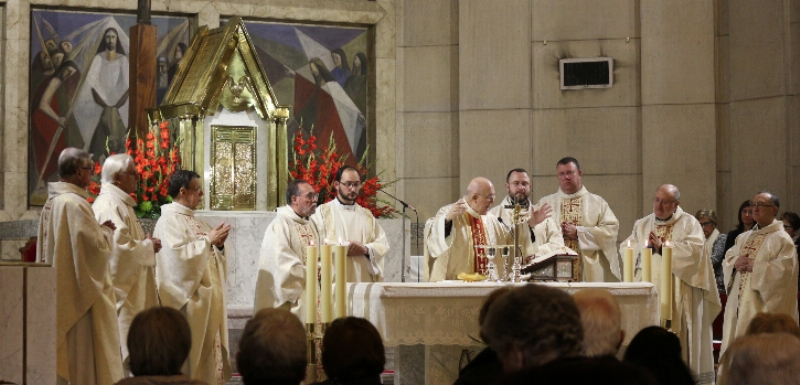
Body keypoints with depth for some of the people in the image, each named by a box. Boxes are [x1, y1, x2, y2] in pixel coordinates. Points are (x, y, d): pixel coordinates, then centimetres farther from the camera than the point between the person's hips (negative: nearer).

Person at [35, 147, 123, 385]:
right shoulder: (75, 204, -19)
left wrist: (97, 230, 12)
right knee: (83, 349, -3)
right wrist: (107, 232, -1)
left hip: (59, 292, 9)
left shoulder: (52, 203, 9)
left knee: (65, 352, 14)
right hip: (80, 292, -9)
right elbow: (96, 246, -21)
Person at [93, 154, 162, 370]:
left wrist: (146, 244, 9)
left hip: (131, 292, 11)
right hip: (120, 292, -11)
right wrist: (148, 246, -10)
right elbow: (119, 245, -25)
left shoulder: (121, 203, 18)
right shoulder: (109, 204, -16)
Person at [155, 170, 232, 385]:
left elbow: (209, 255, 20)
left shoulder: (195, 221, 17)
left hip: (208, 295, 9)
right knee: (191, 350, -6)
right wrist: (207, 240, -17)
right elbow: (179, 254, -23)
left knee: (209, 349, 10)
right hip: (189, 297, -9)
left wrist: (218, 244, 0)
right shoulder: (169, 220, -11)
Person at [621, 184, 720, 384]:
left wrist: (662, 247, -11)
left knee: (678, 335, -6)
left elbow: (694, 250, -10)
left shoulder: (689, 223, 6)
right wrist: (646, 247, -9)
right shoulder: (642, 224, 18)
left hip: (678, 291, -3)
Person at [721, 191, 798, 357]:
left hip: (764, 306, -7)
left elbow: (784, 269, -17)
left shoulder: (782, 239, -6)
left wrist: (755, 267, -17)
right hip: (739, 303, 7)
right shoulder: (743, 238, 17)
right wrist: (735, 263, -6)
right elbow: (727, 260, 17)